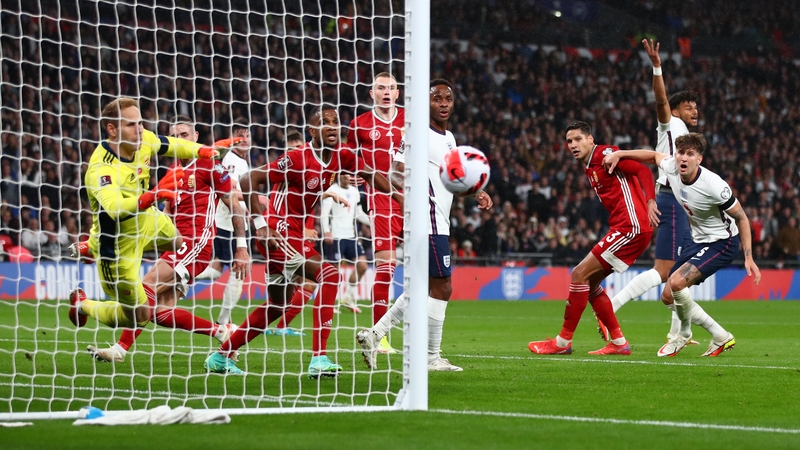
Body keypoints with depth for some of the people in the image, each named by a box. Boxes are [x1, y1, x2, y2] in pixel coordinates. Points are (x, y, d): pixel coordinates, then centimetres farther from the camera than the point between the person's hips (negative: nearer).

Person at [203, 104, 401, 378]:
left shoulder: (341, 157, 1)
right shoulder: (298, 159, -20)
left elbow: (371, 175, 19)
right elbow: (249, 181, -20)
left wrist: (400, 198, 15)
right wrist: (260, 224, -24)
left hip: (295, 235, 9)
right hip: (278, 231, -9)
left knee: (277, 304, 18)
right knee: (329, 275, -24)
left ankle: (221, 357, 30)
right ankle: (319, 359, -27)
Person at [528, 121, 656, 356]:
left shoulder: (606, 154, -8)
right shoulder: (589, 168, 20)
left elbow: (643, 171, -16)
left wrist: (650, 202, -29)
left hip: (631, 226, -10)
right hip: (624, 228, 10)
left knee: (580, 274, -9)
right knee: (589, 282, 12)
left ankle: (563, 342, -3)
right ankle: (619, 343, 15)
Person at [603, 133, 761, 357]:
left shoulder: (713, 185, -29)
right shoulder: (671, 168, -12)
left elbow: (741, 218, -18)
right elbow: (654, 155, 13)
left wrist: (748, 258, -20)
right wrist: (619, 154, 3)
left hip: (722, 242, -8)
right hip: (699, 241, 8)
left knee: (676, 282, -26)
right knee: (668, 297, 6)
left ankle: (684, 334, 2)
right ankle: (721, 337, 15)